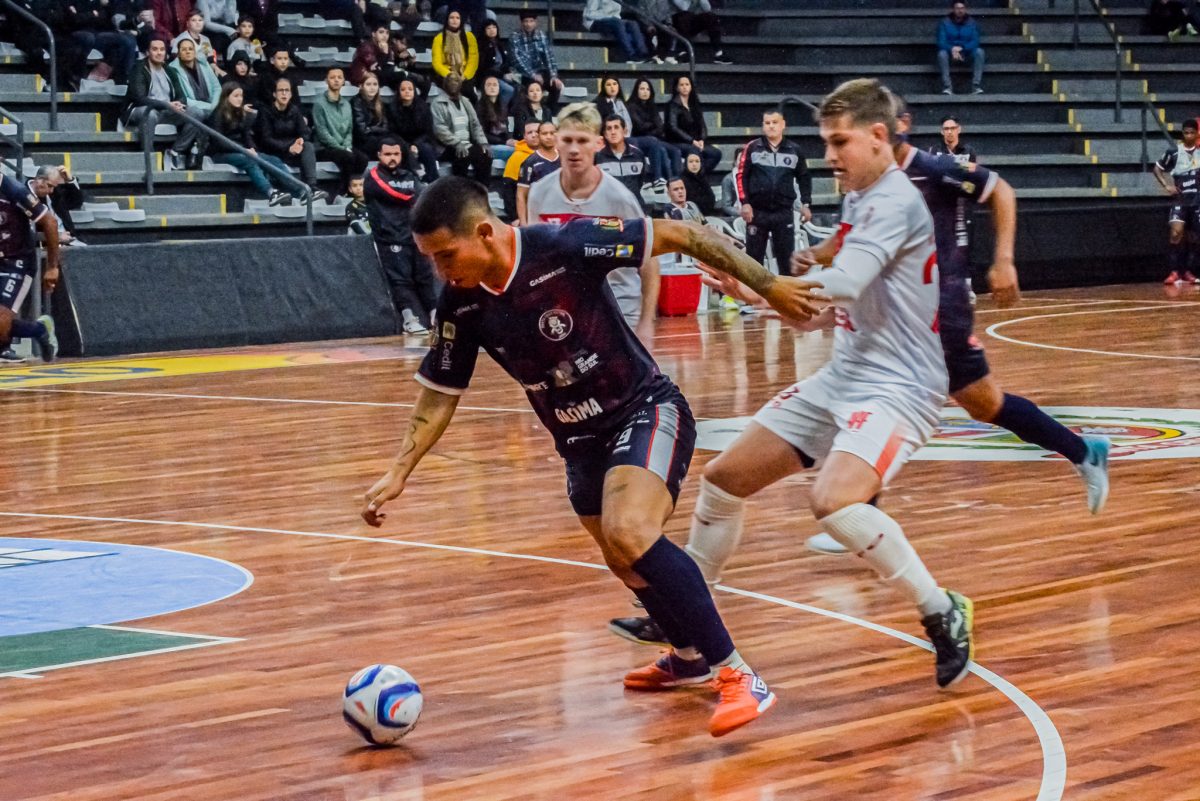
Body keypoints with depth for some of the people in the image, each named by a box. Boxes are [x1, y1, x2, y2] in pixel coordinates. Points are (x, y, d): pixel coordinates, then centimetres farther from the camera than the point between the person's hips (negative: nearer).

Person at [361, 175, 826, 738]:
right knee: (627, 565, 19)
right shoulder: (462, 304, -9)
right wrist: (399, 472, -5)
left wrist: (767, 285, -16)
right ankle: (690, 657, 48)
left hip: (646, 411, -7)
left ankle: (738, 676, -22)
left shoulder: (567, 247, -25)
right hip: (581, 442, 7)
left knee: (629, 534, -29)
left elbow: (677, 236, -18)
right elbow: (440, 394, 4)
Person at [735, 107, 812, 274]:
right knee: (754, 255, 6)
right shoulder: (752, 148, -1)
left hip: (784, 212, 1)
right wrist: (744, 202, -9)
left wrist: (806, 204, 5)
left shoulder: (794, 150, 4)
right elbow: (741, 176, -1)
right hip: (757, 211, -1)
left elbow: (804, 178, 12)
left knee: (787, 257, 4)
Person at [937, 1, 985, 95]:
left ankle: (976, 86, -32)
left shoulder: (972, 22, 1)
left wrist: (961, 48, -26)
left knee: (979, 51, -28)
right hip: (950, 53, -1)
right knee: (942, 53, -34)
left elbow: (975, 41, -8)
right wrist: (952, 49, -32)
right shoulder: (944, 22, -3)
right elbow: (941, 42, -12)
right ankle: (947, 87, -37)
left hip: (967, 53, 1)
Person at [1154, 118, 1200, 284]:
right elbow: (1157, 169, 7)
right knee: (1176, 232, -21)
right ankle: (1174, 272, -19)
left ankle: (1186, 271, 18)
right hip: (1181, 199, -3)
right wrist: (1166, 185, -4)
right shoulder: (1174, 152, -5)